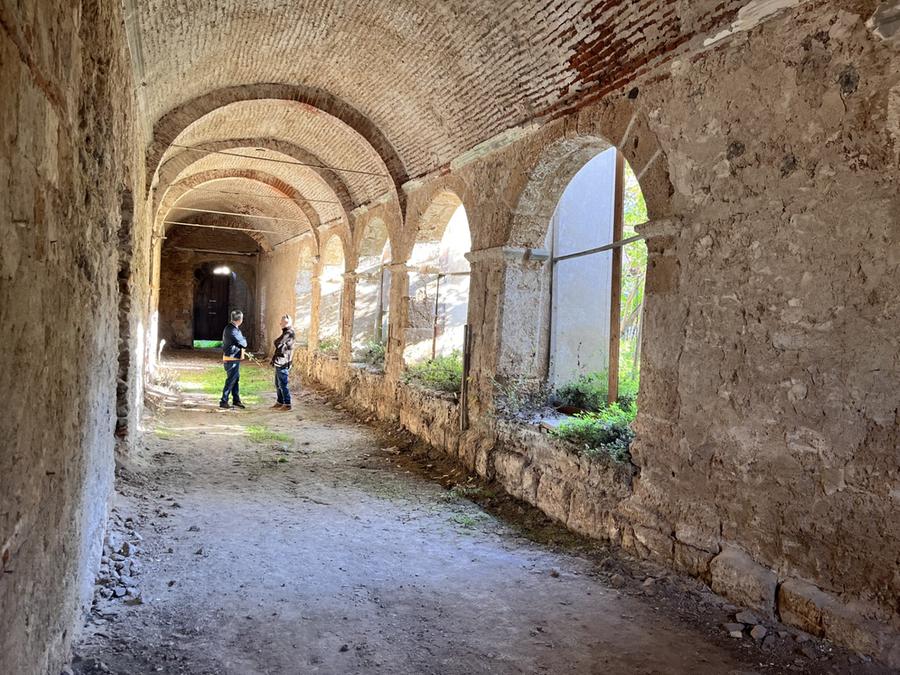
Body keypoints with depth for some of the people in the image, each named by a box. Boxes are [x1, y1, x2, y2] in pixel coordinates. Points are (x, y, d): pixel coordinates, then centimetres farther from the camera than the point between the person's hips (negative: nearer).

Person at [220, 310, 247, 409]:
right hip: (231, 359, -10)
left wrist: (242, 341, -4)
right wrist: (244, 340, 2)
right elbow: (243, 344, -17)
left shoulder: (234, 328, 11)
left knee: (236, 379, 16)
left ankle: (236, 400, 25)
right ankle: (223, 401, 3)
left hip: (235, 358, 10)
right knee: (230, 380, -4)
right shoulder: (231, 330, -21)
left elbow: (241, 342, 15)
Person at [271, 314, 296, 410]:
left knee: (283, 385, -5)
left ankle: (287, 404, 1)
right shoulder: (286, 332, 16)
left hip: (283, 364, -10)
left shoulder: (289, 333, -17)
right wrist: (274, 357, 14)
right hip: (279, 363, 10)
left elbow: (277, 343, -21)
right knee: (278, 384, 17)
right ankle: (280, 402, 26)